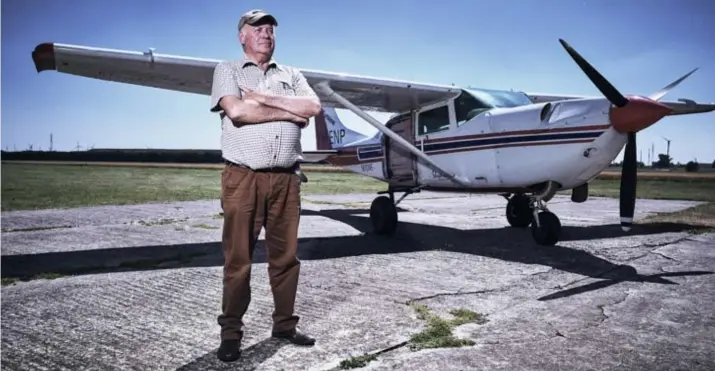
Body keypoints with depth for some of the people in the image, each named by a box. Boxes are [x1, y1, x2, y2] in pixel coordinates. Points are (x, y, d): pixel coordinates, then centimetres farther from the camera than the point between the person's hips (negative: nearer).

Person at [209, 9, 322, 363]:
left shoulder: (291, 75, 18)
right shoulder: (227, 70, 7)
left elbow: (313, 106, -1)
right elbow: (236, 111, -13)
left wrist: (264, 97, -7)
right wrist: (289, 112, -5)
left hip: (286, 178, 4)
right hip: (243, 177, -3)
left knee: (286, 255, 8)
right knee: (238, 259, 1)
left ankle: (285, 323, 21)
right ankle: (231, 331, 13)